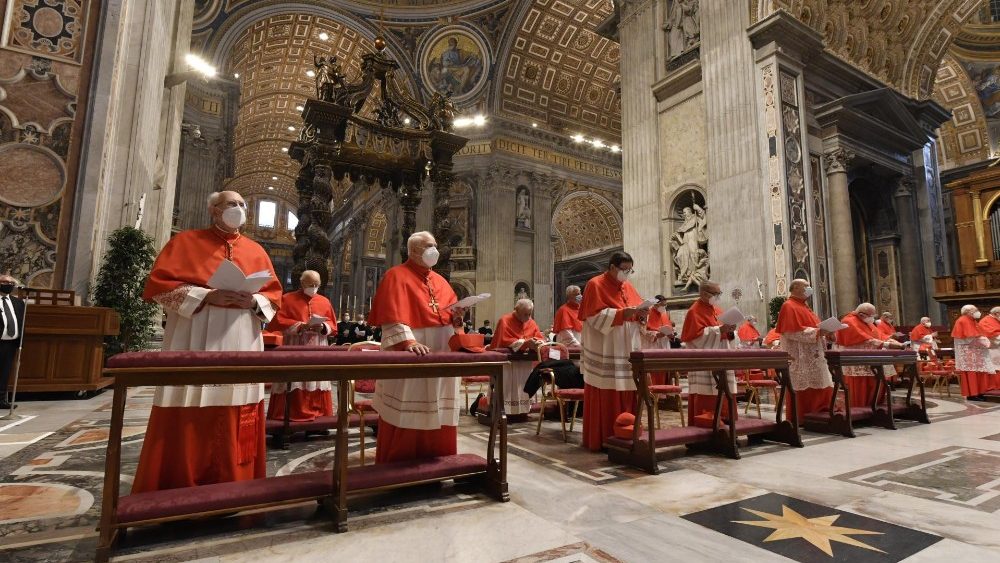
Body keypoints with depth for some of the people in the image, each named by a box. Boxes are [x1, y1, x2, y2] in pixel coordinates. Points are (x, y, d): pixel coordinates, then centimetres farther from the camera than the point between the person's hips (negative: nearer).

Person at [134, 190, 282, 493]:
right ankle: (177, 490, 12)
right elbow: (159, 284, -3)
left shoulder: (256, 251, 15)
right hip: (194, 345, -2)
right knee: (187, 423, -2)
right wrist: (206, 296, -16)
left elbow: (274, 295, 12)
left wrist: (253, 301, -10)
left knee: (237, 424, 4)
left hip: (241, 347, 3)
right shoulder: (186, 241, 7)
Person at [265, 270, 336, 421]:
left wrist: (322, 327, -12)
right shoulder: (287, 299, 3)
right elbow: (278, 321, -6)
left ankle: (318, 414, 11)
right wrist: (300, 326, -17)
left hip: (317, 351, 3)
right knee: (294, 383, -4)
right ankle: (289, 415, 5)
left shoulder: (325, 302, 12)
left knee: (316, 383, 4)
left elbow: (333, 326, 10)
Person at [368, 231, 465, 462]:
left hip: (441, 354, 7)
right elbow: (392, 315, -16)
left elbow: (450, 311, 19)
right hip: (409, 355, -6)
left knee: (439, 413, 11)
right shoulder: (396, 275, -3)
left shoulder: (439, 281, 17)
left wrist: (456, 316, -5)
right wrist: (408, 341, -29)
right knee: (406, 414, 0)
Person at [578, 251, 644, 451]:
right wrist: (622, 313, -22)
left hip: (627, 351, 7)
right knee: (604, 396, -3)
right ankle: (601, 439, 5)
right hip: (604, 353, -7)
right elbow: (596, 316, -15)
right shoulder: (595, 285, -6)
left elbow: (637, 310, 17)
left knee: (627, 394, 7)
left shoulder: (628, 287, 17)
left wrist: (640, 315, -6)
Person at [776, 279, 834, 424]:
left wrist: (824, 332, 5)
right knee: (802, 389, -7)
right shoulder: (789, 306, -9)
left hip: (813, 357, 10)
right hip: (800, 358, -10)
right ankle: (799, 421, 0)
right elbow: (793, 332, -19)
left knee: (823, 387, 9)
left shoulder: (804, 307, 21)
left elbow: (810, 327, 24)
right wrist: (817, 331, -21)